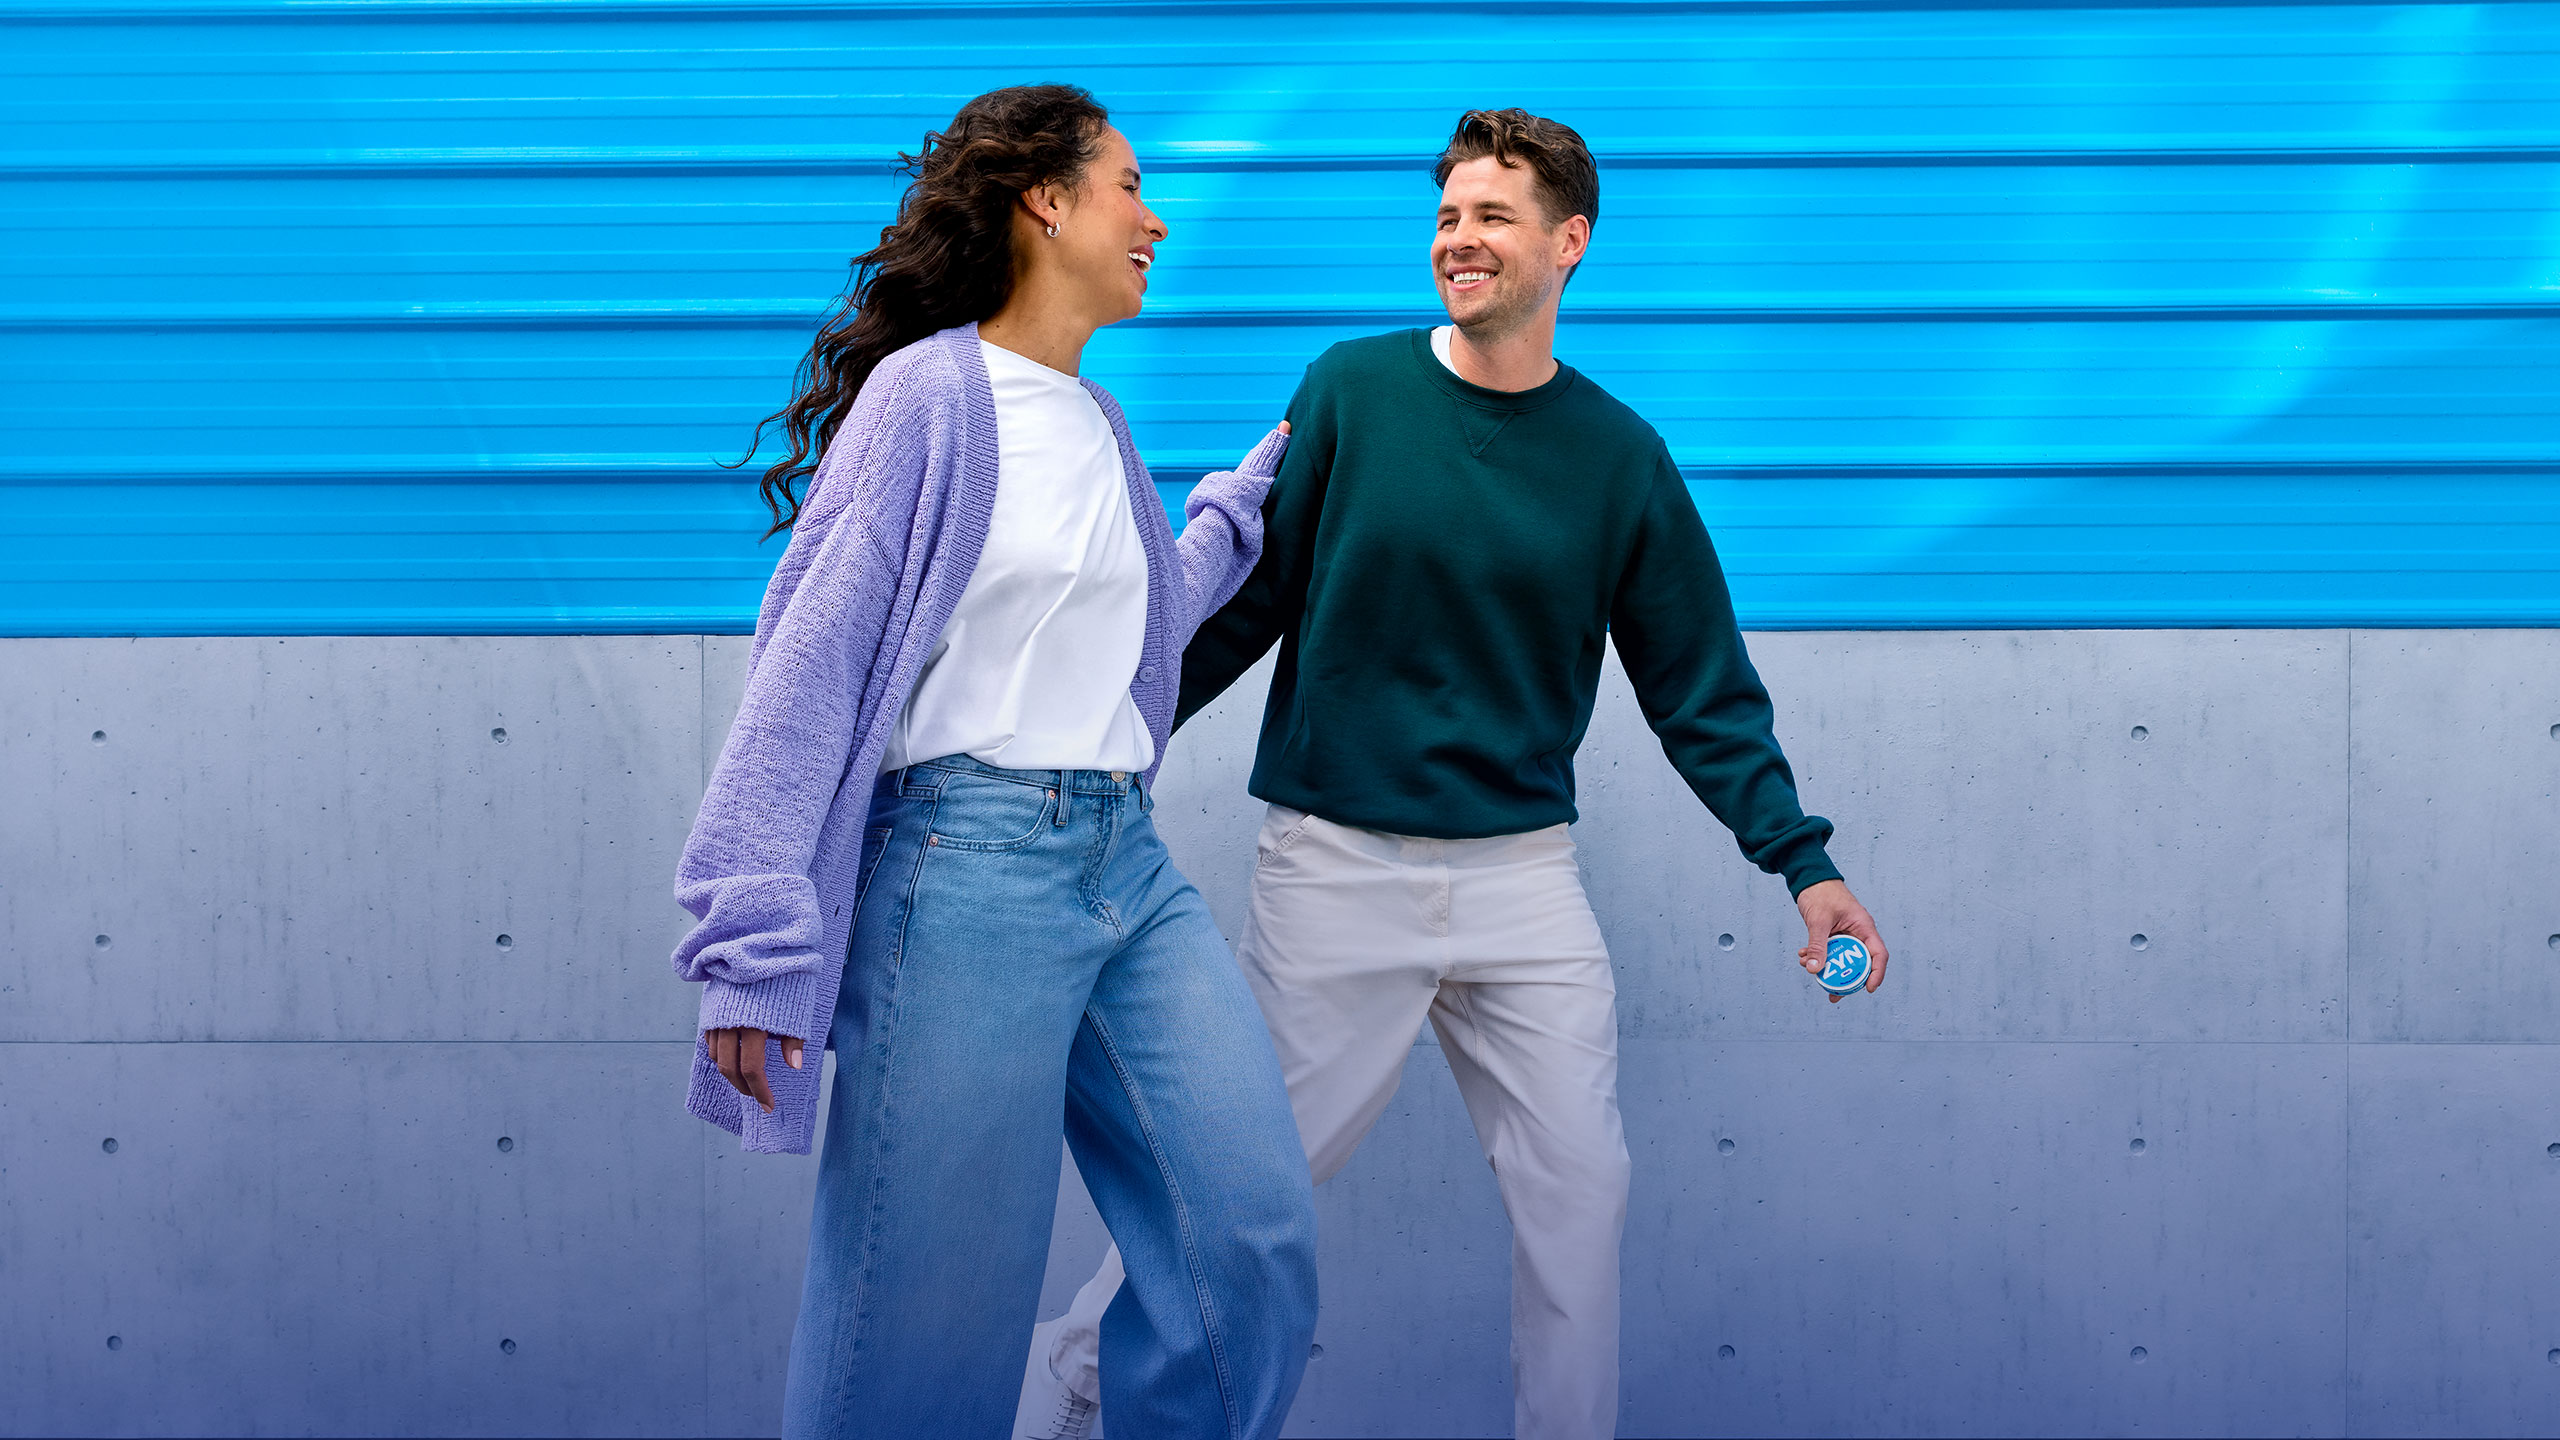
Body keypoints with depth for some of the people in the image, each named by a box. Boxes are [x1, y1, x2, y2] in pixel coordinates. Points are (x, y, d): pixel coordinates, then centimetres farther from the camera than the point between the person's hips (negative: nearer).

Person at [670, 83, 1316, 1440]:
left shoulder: (1098, 425, 16)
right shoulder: (930, 395, -6)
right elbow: (809, 667, -11)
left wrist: (1249, 496, 33)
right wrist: (756, 947, -17)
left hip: (1127, 862, 8)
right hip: (968, 865, -7)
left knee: (1256, 1241, 2)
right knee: (929, 1323, -1)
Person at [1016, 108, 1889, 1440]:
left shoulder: (1621, 456, 2)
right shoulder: (1351, 393, -3)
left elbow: (1703, 691, 5)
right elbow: (1241, 598, 2)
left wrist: (1802, 862, -2)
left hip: (1522, 874, 2)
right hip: (1336, 867, -2)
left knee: (1578, 1182, 2)